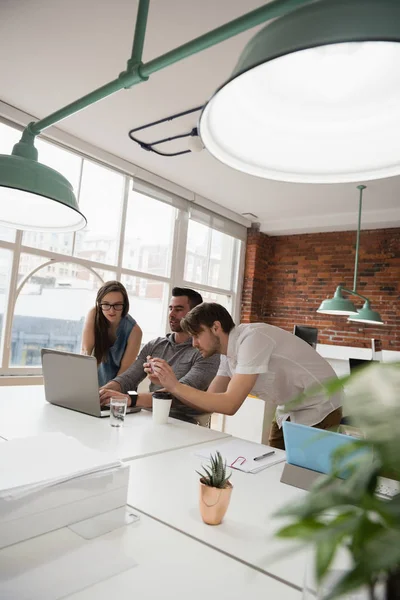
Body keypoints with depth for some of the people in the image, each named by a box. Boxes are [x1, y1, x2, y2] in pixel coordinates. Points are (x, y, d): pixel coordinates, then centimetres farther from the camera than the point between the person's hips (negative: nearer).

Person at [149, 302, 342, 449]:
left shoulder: (251, 339, -28)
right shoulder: (228, 353, -1)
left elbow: (230, 404, -31)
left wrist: (176, 385, -29)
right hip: (289, 413, 8)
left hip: (318, 413, -8)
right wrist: (169, 385, -13)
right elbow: (209, 402, 0)